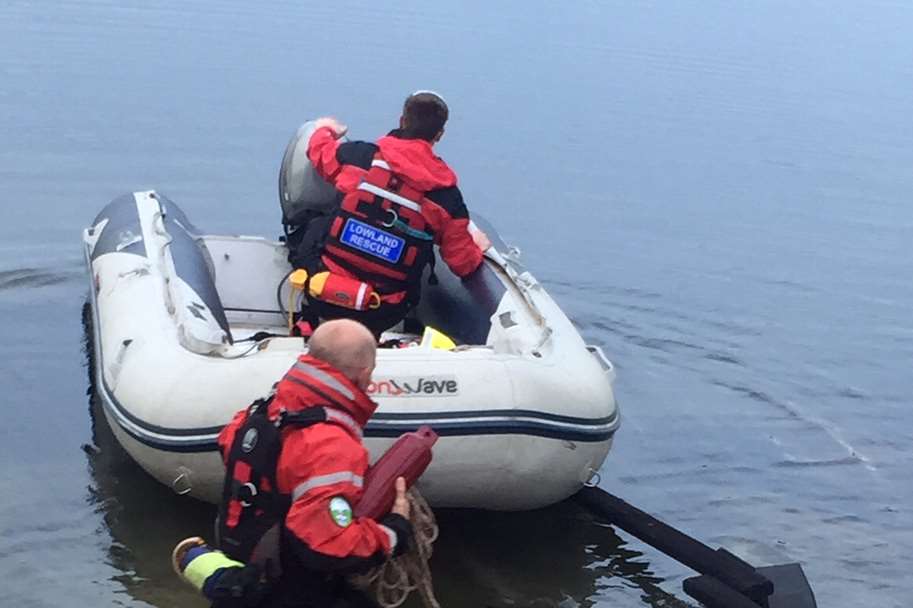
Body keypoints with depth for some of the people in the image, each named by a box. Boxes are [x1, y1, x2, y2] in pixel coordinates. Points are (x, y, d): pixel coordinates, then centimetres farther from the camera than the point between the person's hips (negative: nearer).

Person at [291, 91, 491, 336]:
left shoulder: (362, 156, -6)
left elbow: (320, 150, 18)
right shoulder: (447, 196, -7)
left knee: (316, 229, 31)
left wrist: (324, 129, 42)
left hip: (323, 298, 0)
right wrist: (478, 248, 25)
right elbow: (463, 264, 1)